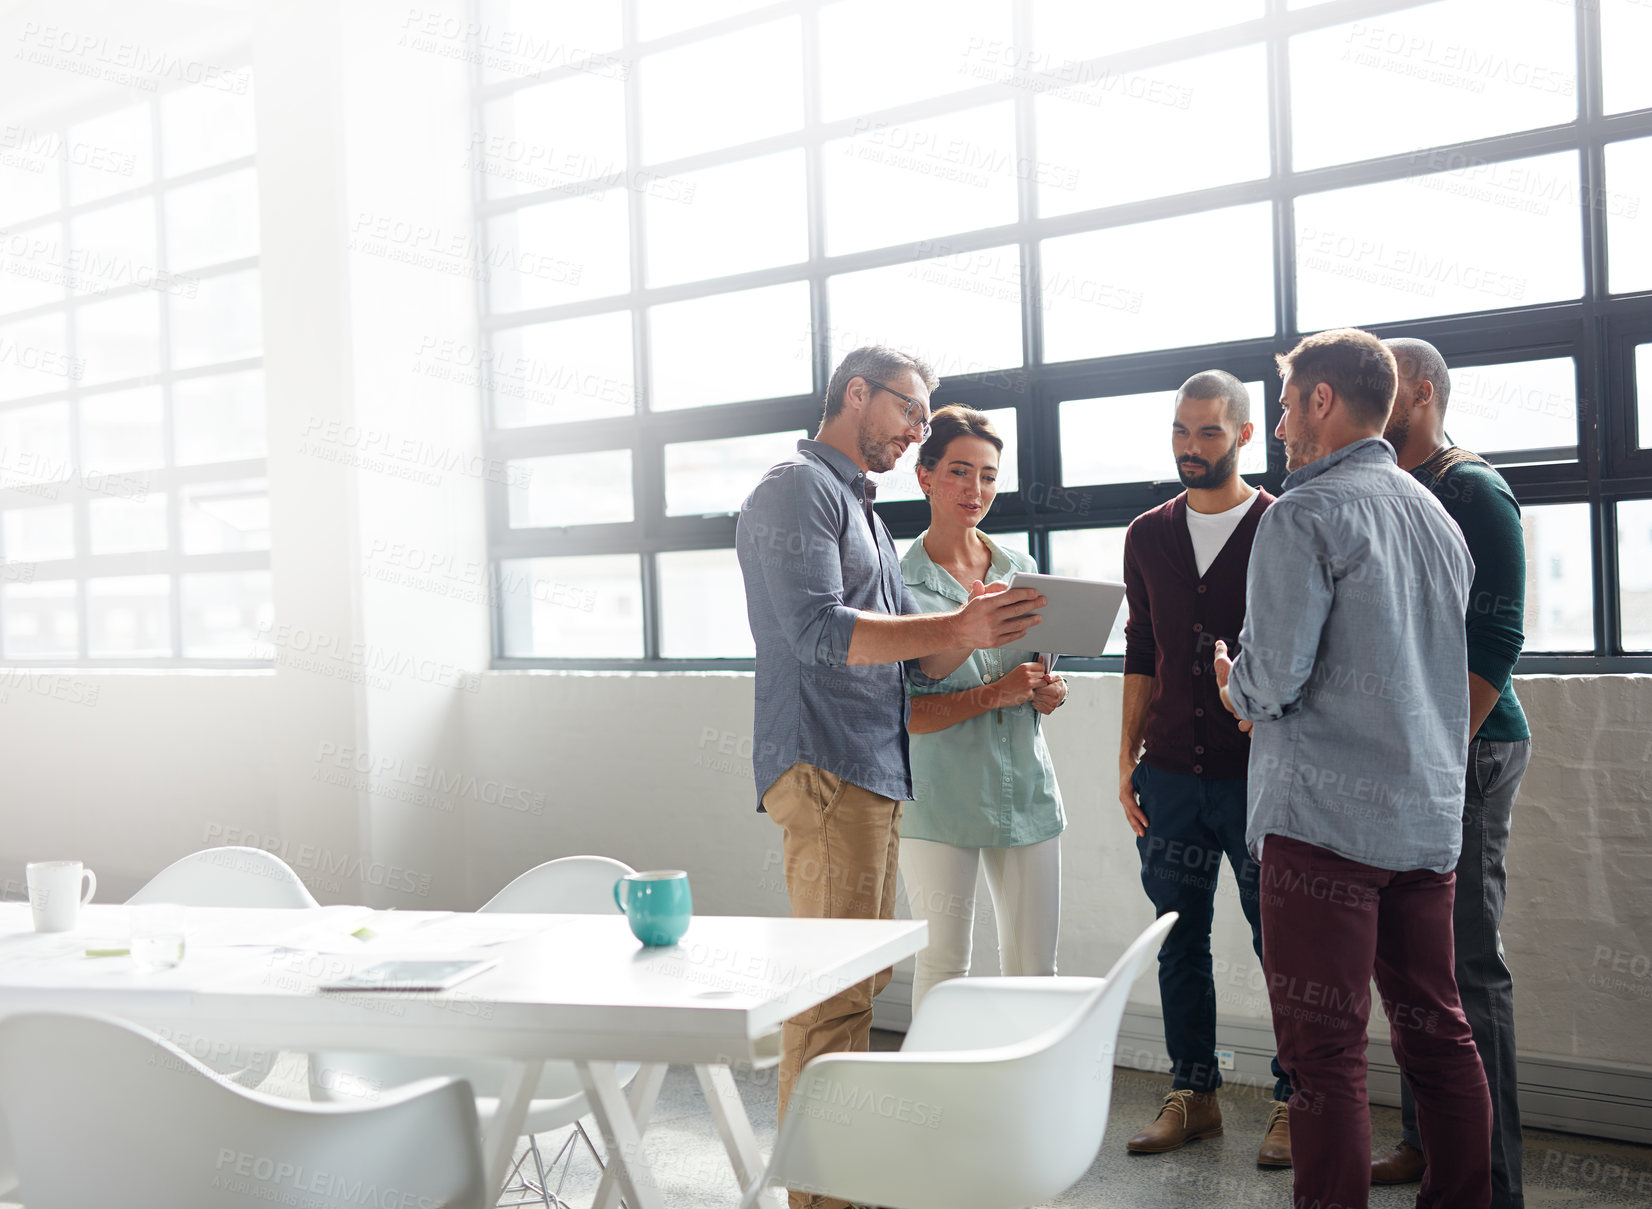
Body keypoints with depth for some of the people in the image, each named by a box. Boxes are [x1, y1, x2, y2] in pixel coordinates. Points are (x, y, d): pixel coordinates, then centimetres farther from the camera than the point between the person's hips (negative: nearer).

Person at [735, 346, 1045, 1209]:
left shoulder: (863, 512, 25)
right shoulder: (797, 489, -4)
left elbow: (915, 665, 19)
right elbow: (819, 632, -19)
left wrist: (973, 630, -1)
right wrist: (955, 628, -20)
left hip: (876, 777, 10)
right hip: (823, 771, -10)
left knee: (861, 980, 13)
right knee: (832, 993, -9)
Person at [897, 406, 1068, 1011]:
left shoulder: (1021, 569, 10)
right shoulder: (900, 582, -5)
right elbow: (901, 713, -11)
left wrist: (1050, 692, -3)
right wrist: (994, 695, -20)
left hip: (1026, 790, 5)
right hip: (940, 796, -4)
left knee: (1034, 966, 9)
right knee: (942, 964, 1)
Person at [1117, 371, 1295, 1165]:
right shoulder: (1148, 536, 11)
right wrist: (1128, 759, 9)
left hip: (1258, 773, -4)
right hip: (1170, 773, 4)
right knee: (1179, 939, 11)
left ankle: (1294, 1099, 19)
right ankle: (1192, 1094, 24)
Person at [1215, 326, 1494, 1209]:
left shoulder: (1303, 516, -10)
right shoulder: (1438, 517, 16)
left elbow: (1273, 678, -17)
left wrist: (1236, 686, 6)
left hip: (1325, 815, -8)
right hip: (1429, 814, 8)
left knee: (1323, 1051, -3)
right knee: (1436, 1033, 15)